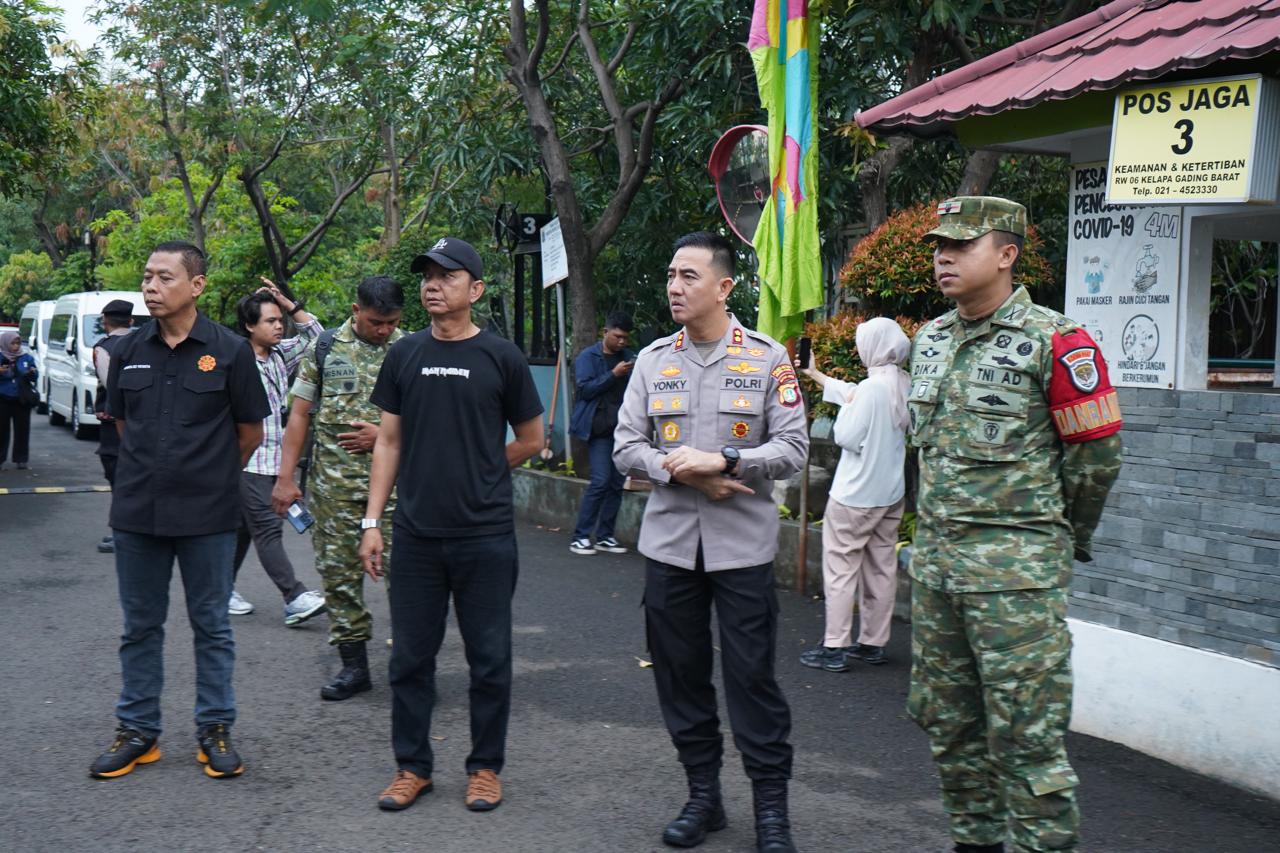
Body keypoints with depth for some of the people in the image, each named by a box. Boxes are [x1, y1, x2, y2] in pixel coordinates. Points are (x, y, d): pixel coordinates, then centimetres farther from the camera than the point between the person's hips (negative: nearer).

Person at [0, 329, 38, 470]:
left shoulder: (27, 358, 5)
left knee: (22, 429, 2)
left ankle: (21, 459, 9)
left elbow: (33, 377, 8)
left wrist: (32, 373, -15)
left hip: (21, 399, 1)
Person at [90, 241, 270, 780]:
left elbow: (250, 431, 2)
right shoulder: (129, 351, 3)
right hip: (137, 512, 3)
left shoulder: (229, 351, -6)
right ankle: (138, 730, 22)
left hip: (207, 514, -3)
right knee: (140, 625, 11)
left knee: (211, 625, 8)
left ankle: (215, 729, 19)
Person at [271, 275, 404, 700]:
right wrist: (285, 477, 0)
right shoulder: (325, 349, 5)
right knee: (339, 571, 5)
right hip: (335, 482, 1)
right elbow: (300, 415, 6)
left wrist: (385, 434, -10)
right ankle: (354, 665, 16)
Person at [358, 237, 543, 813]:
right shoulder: (405, 355, 6)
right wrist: (371, 521, 3)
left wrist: (478, 473, 7)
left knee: (489, 659, 6)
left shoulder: (501, 357, -2)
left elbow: (530, 440, 7)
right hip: (416, 534, 3)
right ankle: (412, 766, 22)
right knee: (410, 657, 9)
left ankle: (485, 767, 20)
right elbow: (389, 442, 8)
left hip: (486, 535, -2)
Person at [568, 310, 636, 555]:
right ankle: (580, 537, -7)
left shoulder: (629, 358, 16)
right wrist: (613, 375, -15)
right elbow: (585, 389, -8)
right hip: (600, 428, -5)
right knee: (601, 481, -13)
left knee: (617, 483, 4)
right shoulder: (587, 357, 2)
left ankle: (604, 537, 11)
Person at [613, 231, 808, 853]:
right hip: (669, 543, 4)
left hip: (742, 545, -3)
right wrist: (682, 472, -11)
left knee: (752, 674, -1)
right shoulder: (653, 359, 8)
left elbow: (793, 448, -6)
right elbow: (626, 446, 5)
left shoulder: (766, 358, -2)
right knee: (680, 672, 9)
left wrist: (722, 460, -18)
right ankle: (702, 795, 23)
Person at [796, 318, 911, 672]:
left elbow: (846, 436, -20)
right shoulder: (904, 385, 4)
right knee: (881, 568, 13)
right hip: (891, 493, 8)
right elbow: (852, 393, 19)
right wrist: (815, 374, 30)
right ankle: (874, 643, 20)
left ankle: (835, 648, 2)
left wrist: (847, 405, -2)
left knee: (840, 567, 0)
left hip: (855, 495, -8)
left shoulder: (872, 388, -22)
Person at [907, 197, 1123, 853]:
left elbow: (1096, 455, -5)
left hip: (1016, 570, -7)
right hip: (934, 558, 8)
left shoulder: (1054, 342, -10)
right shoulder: (930, 339, 11)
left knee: (1025, 735, -5)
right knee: (946, 721, 15)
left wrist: (1065, 539, 6)